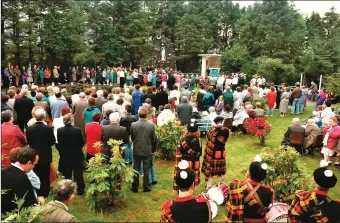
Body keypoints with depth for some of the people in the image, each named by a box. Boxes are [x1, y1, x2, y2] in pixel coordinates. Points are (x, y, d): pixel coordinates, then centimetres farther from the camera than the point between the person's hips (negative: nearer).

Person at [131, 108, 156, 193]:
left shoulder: (133, 124, -13)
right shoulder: (151, 125, -14)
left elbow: (132, 138, -1)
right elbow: (153, 139, -3)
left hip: (136, 150, 1)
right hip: (147, 150, 0)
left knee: (136, 169, 13)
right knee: (146, 170, 11)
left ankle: (135, 187, 21)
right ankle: (146, 187, 20)